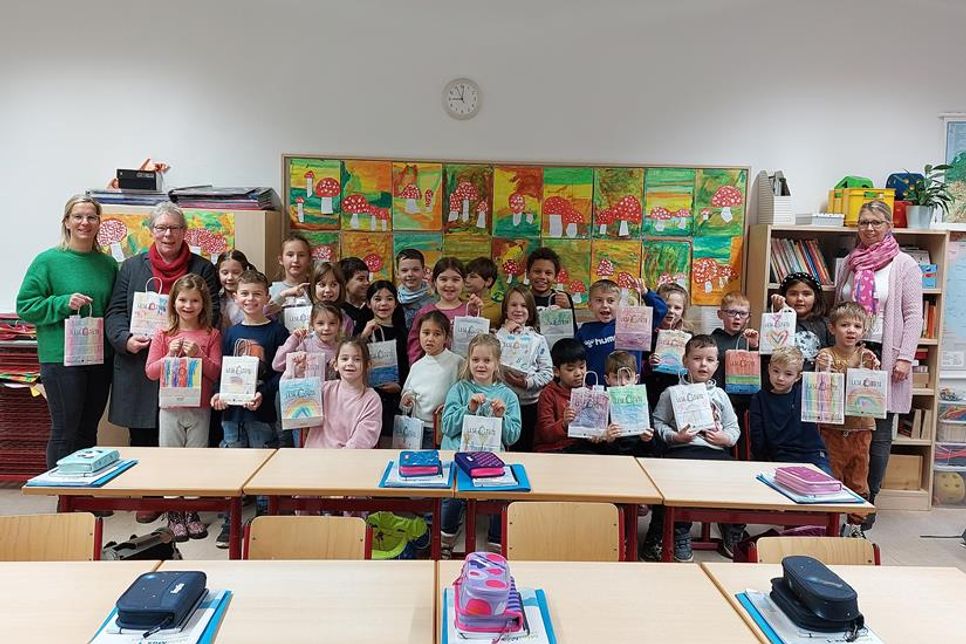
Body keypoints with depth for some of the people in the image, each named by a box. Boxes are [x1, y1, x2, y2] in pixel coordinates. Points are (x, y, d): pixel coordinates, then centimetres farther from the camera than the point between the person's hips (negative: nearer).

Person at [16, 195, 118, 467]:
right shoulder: (48, 260, -4)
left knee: (89, 430, 14)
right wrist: (63, 303, -18)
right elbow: (25, 306, -5)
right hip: (61, 359, -5)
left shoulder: (108, 263, 9)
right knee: (65, 430, 1)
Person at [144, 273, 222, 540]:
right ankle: (174, 514, 20)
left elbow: (216, 373, -3)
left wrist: (198, 355, -17)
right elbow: (150, 371, 0)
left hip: (200, 410, 0)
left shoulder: (211, 335, 0)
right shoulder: (163, 335, 1)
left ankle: (192, 511, 21)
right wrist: (171, 356, -15)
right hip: (170, 409, 1)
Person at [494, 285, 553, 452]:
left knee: (524, 447, 9)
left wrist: (528, 382, -16)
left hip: (528, 402, 0)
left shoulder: (537, 340, 4)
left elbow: (547, 372, 1)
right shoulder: (497, 335, 4)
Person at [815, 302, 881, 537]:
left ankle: (855, 524, 27)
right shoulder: (825, 356, -4)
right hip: (832, 428, -3)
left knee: (858, 479, 12)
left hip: (861, 428, 3)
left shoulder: (868, 357, 4)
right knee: (831, 478, 5)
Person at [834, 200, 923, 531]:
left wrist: (905, 357, -12)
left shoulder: (904, 265, 0)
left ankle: (869, 501, 13)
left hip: (884, 354, -3)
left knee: (879, 432, 2)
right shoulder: (850, 263, 12)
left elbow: (913, 315, -3)